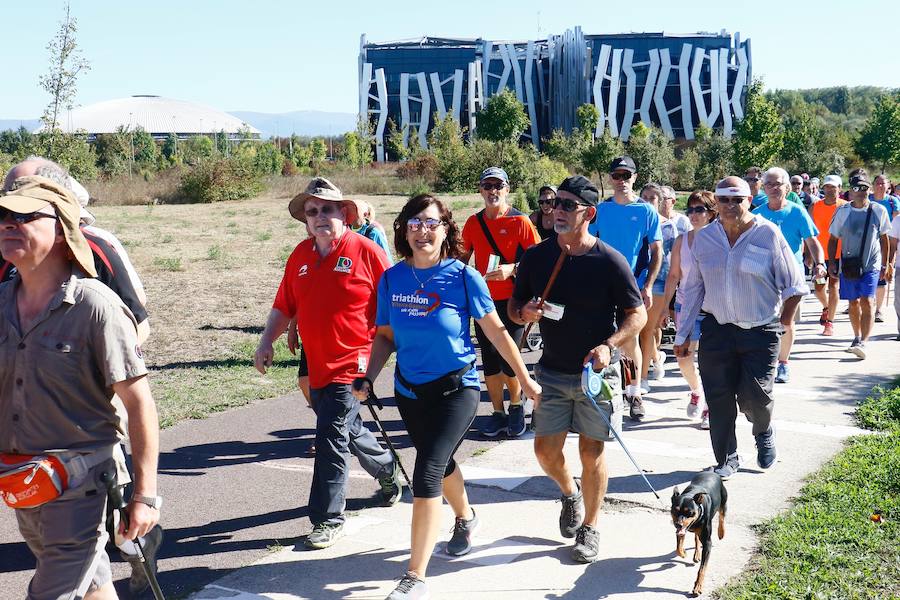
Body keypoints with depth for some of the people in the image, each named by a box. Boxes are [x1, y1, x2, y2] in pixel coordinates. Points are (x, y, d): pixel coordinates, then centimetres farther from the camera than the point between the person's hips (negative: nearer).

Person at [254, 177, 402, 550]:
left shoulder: (366, 252, -9)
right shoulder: (300, 256, 9)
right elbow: (284, 306, 15)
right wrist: (267, 342, 3)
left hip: (351, 365, -7)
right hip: (316, 364, 7)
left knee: (331, 438, -9)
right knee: (349, 430, 21)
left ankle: (328, 519, 2)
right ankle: (386, 469, 48)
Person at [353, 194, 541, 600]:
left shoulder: (463, 277, -13)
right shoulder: (392, 279, -3)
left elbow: (495, 331, -5)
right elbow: (386, 336, 7)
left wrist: (525, 380, 0)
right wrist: (368, 379, -7)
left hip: (456, 388, -5)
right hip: (410, 390, 5)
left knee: (426, 474, -15)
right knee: (441, 463, 24)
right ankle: (465, 517, 56)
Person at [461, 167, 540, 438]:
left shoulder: (520, 221, -7)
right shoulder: (474, 222, 6)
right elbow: (463, 257, 16)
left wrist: (512, 269, -22)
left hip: (511, 301, -4)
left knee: (509, 360, -6)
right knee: (489, 361, 8)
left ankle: (517, 405, 19)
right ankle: (498, 413, 20)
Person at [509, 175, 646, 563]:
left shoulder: (610, 261, -10)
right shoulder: (536, 257, -1)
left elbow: (638, 314, -5)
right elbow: (514, 306, 8)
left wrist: (608, 345, -22)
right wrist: (524, 313, -16)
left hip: (597, 371, -3)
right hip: (552, 370, 3)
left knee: (592, 452, 3)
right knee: (546, 449, 5)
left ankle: (590, 528, 22)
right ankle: (570, 493, 38)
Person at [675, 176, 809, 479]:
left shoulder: (768, 234, -6)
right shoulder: (703, 238, 4)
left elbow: (793, 285, 2)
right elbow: (693, 289, 8)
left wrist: (785, 320, 1)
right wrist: (683, 334, 8)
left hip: (761, 332, -3)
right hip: (717, 330, 3)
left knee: (755, 396, -3)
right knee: (719, 398, 3)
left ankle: (764, 434, 32)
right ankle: (726, 459, 20)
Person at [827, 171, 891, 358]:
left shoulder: (879, 210, -1)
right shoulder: (842, 211, -1)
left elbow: (884, 238, 8)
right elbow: (833, 239, 6)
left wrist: (884, 264, 8)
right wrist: (832, 262, -3)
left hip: (871, 265, -2)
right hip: (848, 265, 2)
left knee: (867, 302, -13)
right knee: (853, 303, 11)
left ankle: (863, 343, -18)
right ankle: (857, 337, 28)